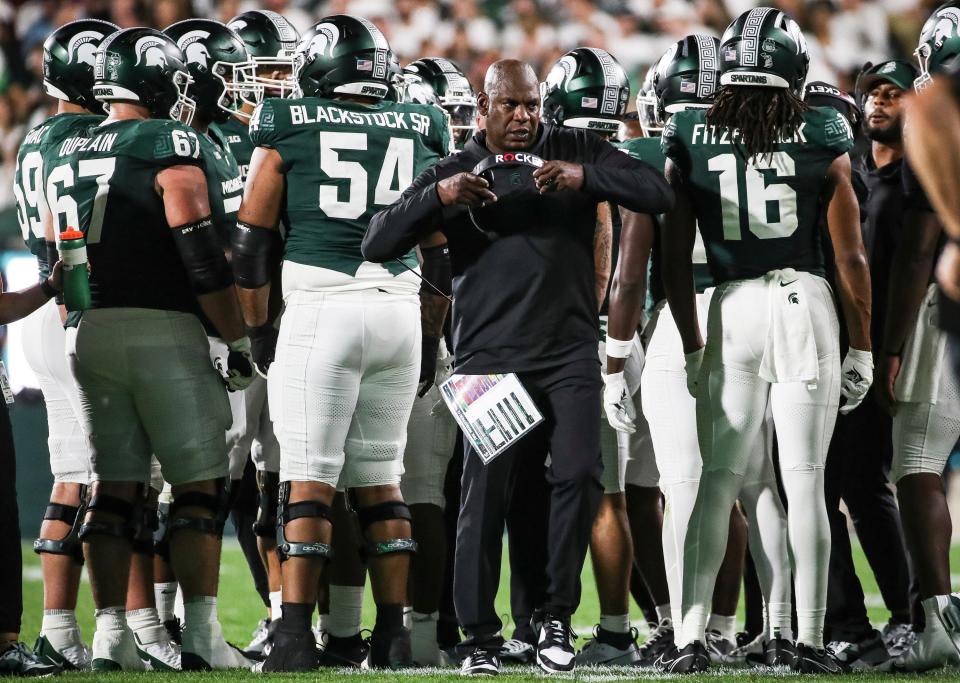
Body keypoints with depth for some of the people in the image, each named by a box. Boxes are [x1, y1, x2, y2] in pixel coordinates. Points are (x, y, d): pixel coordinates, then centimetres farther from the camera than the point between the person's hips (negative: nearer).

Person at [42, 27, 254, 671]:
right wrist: (240, 340, -6)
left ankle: (111, 633, 4)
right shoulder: (169, 146, -9)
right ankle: (202, 633, -4)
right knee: (199, 484, 1)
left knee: (114, 486, 9)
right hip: (162, 329, -6)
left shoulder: (65, 156, 13)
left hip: (86, 331, 6)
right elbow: (202, 257, -13)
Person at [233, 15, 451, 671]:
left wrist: (255, 324, 13)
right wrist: (434, 334, 23)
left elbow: (253, 239, 4)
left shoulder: (289, 126, 2)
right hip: (401, 308, 4)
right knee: (380, 477, 12)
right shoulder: (422, 130, 12)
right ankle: (393, 633, 10)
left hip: (321, 305, -4)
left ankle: (296, 635, -8)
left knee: (309, 475, -3)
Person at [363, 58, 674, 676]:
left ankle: (556, 617, 5)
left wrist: (585, 178, -19)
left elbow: (658, 194, -4)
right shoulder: (453, 172, 6)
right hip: (490, 355, 0)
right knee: (486, 491, -5)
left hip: (569, 351, 0)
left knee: (579, 476, -11)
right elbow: (378, 246, -1)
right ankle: (480, 635, 3)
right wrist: (439, 197, -17)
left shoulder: (577, 151, 5)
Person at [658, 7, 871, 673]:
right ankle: (810, 641, 3)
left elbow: (675, 261, 4)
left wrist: (693, 346, 15)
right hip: (807, 303, -1)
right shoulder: (822, 138, -1)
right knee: (805, 482, 2)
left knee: (718, 479, 8)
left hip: (732, 311, 1)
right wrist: (861, 347, 10)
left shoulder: (690, 141, 2)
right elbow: (851, 256, 1)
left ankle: (692, 635, 0)